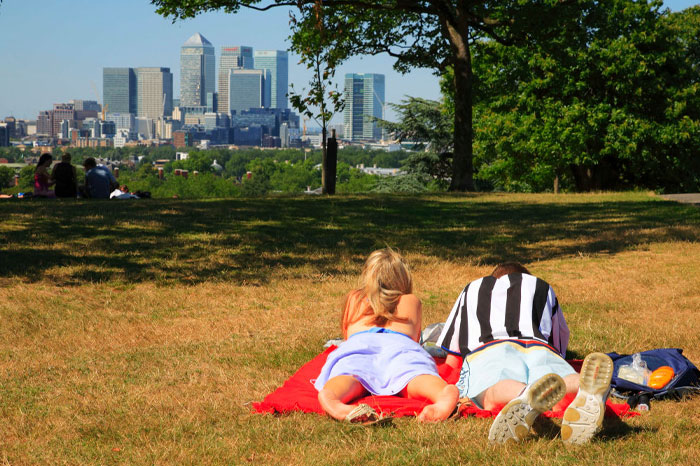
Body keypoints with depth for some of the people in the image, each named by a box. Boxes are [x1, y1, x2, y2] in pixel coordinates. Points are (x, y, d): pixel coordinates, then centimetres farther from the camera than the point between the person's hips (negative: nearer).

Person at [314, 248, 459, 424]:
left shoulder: (354, 298, 42)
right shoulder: (412, 301, 40)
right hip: (400, 344, 0)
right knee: (416, 376, -30)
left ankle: (332, 400, -69)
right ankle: (444, 395, -68)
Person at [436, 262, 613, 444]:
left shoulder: (471, 290, 40)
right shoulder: (542, 287, 40)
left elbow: (451, 363, 38)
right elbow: (560, 347, 48)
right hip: (538, 346, 1)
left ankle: (528, 398, -72)